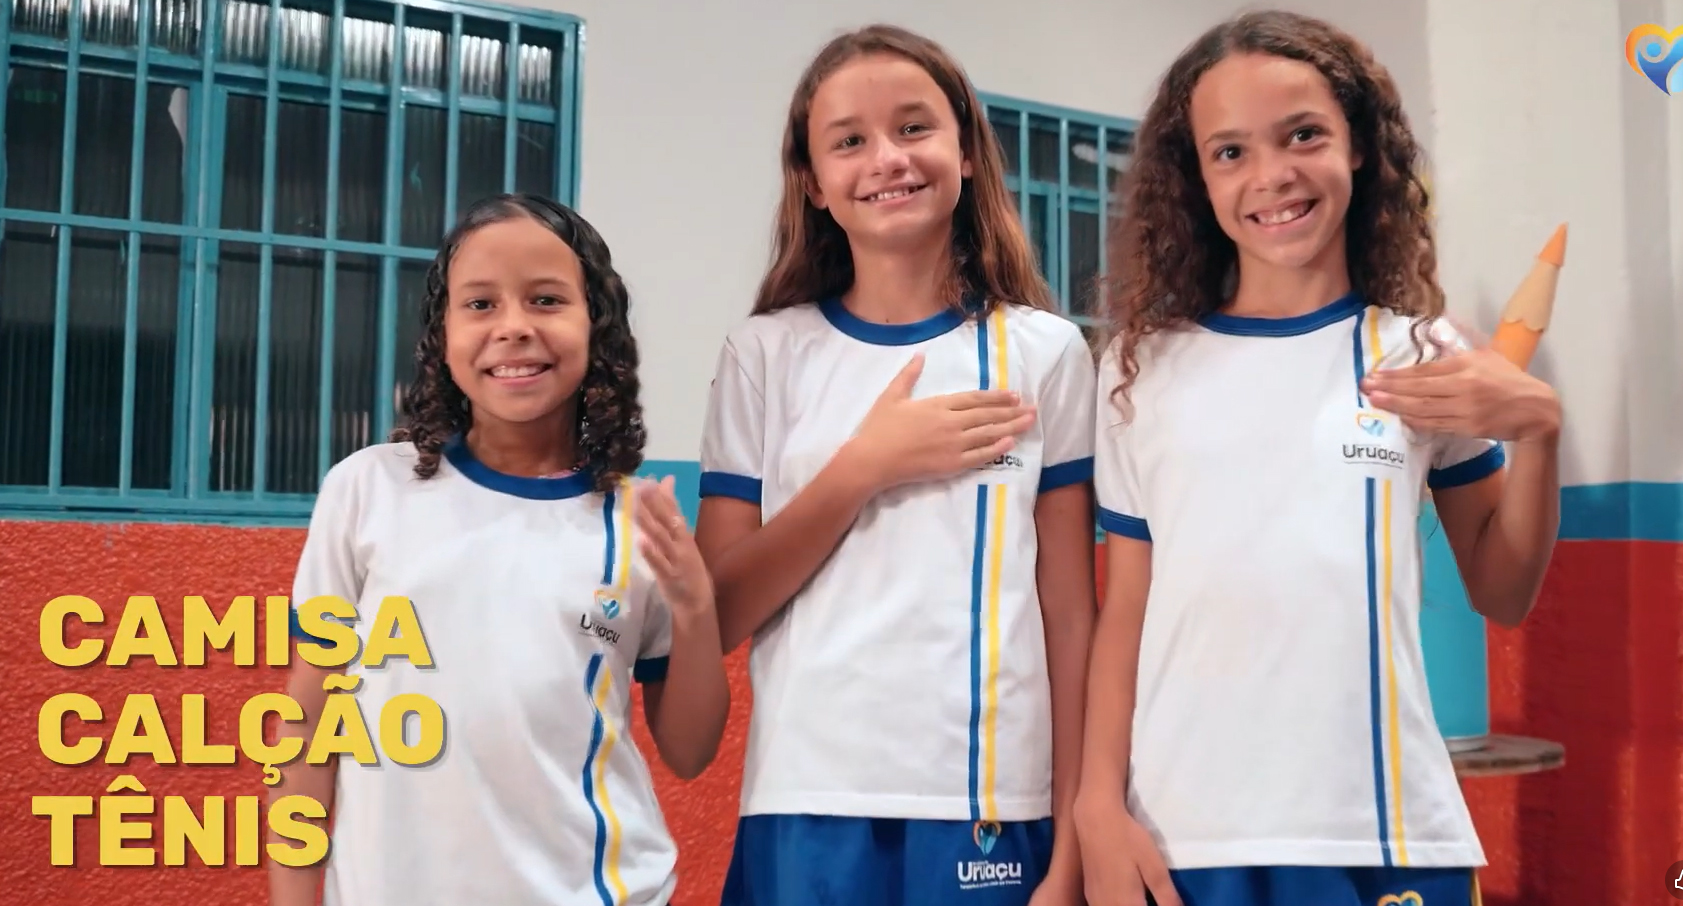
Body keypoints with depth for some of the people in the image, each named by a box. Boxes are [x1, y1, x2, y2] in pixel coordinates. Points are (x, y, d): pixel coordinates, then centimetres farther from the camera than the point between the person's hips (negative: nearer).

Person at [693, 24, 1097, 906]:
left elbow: (1072, 615, 1)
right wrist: (867, 465, -11)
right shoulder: (766, 354, 3)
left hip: (994, 808, 0)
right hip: (807, 803, 1)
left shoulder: (1043, 352, 2)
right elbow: (717, 615, -2)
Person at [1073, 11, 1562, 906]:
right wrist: (1099, 805, -1)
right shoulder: (1143, 368, 3)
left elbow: (1502, 595, 9)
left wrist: (1536, 430, -4)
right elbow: (1125, 608, 5)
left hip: (1389, 831, 1)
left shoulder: (1424, 357, 4)